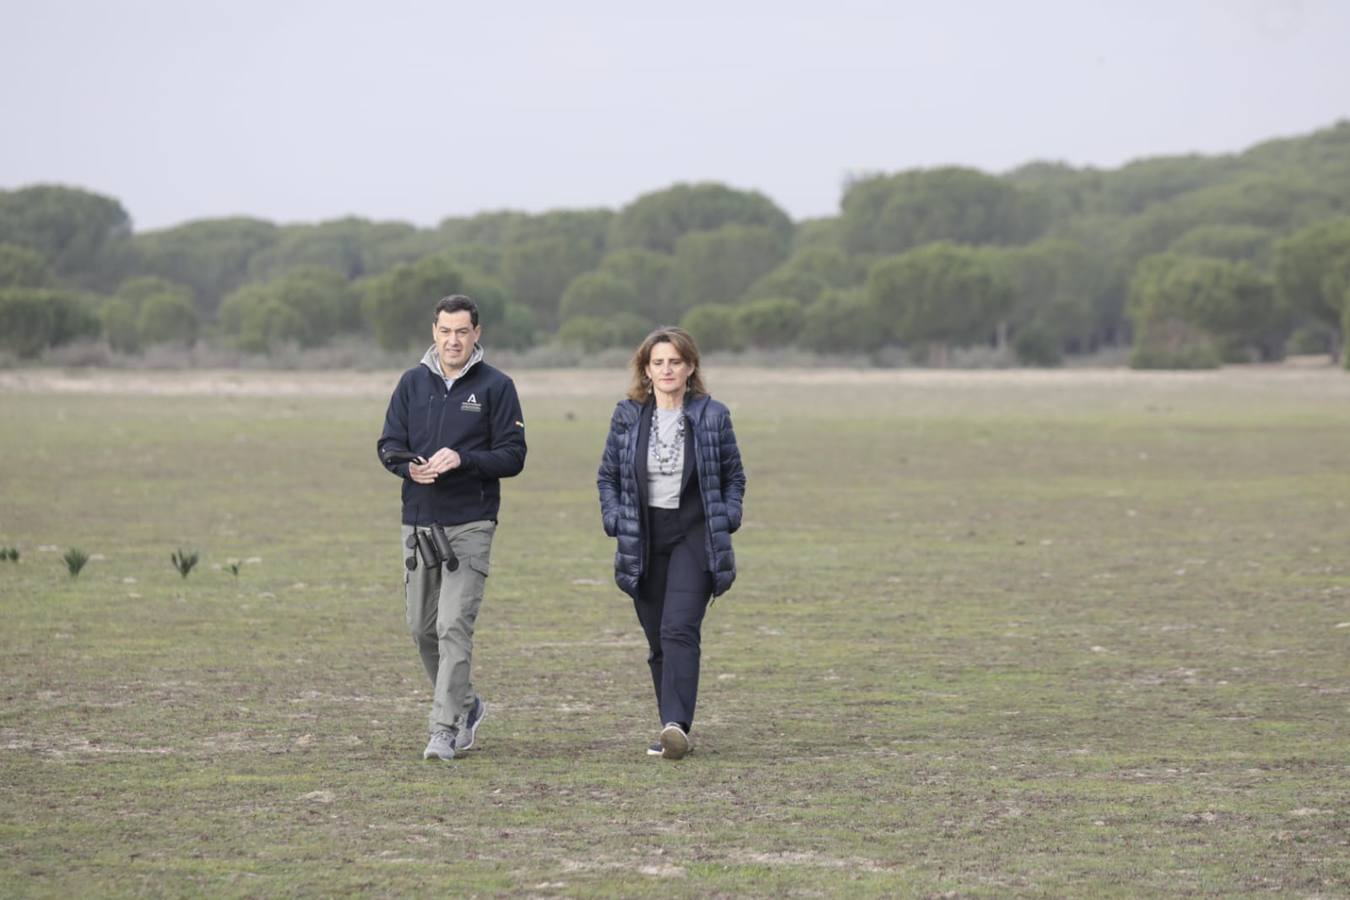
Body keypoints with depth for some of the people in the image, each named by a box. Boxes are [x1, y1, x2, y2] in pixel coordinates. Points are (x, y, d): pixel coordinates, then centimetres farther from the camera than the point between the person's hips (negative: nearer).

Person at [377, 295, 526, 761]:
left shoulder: (496, 386, -1)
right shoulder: (413, 383, 9)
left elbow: (513, 456, -4)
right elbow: (388, 446, 9)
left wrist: (461, 459, -19)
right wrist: (411, 467, -13)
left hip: (470, 525, -5)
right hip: (418, 522, 5)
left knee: (454, 626, -12)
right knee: (422, 627, 11)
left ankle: (445, 729, -11)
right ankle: (466, 704, 31)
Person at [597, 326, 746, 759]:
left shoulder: (712, 416, 0)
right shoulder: (627, 417, 3)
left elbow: (734, 476, 9)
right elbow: (607, 476, 12)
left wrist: (726, 519, -6)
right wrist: (616, 519, -3)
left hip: (694, 537, -3)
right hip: (644, 541, 3)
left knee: (679, 630, -18)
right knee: (658, 641, 6)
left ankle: (676, 725, -26)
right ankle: (674, 732, 15)